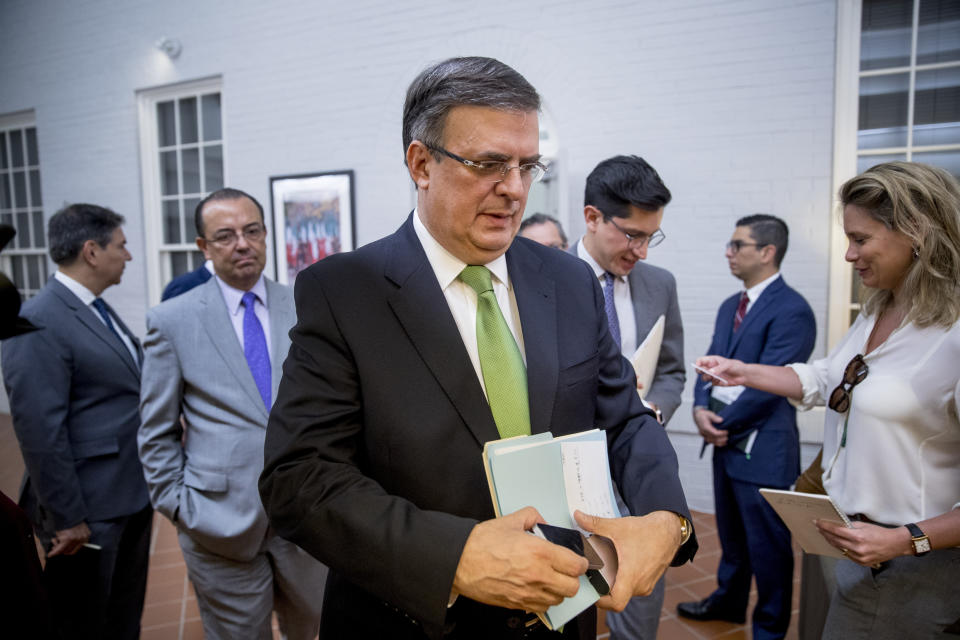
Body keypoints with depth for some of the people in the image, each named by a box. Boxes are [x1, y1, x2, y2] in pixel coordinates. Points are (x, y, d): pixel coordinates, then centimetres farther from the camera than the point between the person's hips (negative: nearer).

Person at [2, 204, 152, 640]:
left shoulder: (97, 311, 9)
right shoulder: (39, 323, -20)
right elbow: (40, 433, -22)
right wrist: (67, 518, -18)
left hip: (131, 498, 8)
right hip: (90, 510, -8)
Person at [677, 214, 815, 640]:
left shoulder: (791, 310, -16)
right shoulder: (730, 306, 12)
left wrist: (725, 426, -12)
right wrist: (701, 409, -8)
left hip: (762, 446, -8)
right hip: (725, 439, 8)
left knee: (767, 543, 6)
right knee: (731, 532, 23)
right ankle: (729, 600, 42)